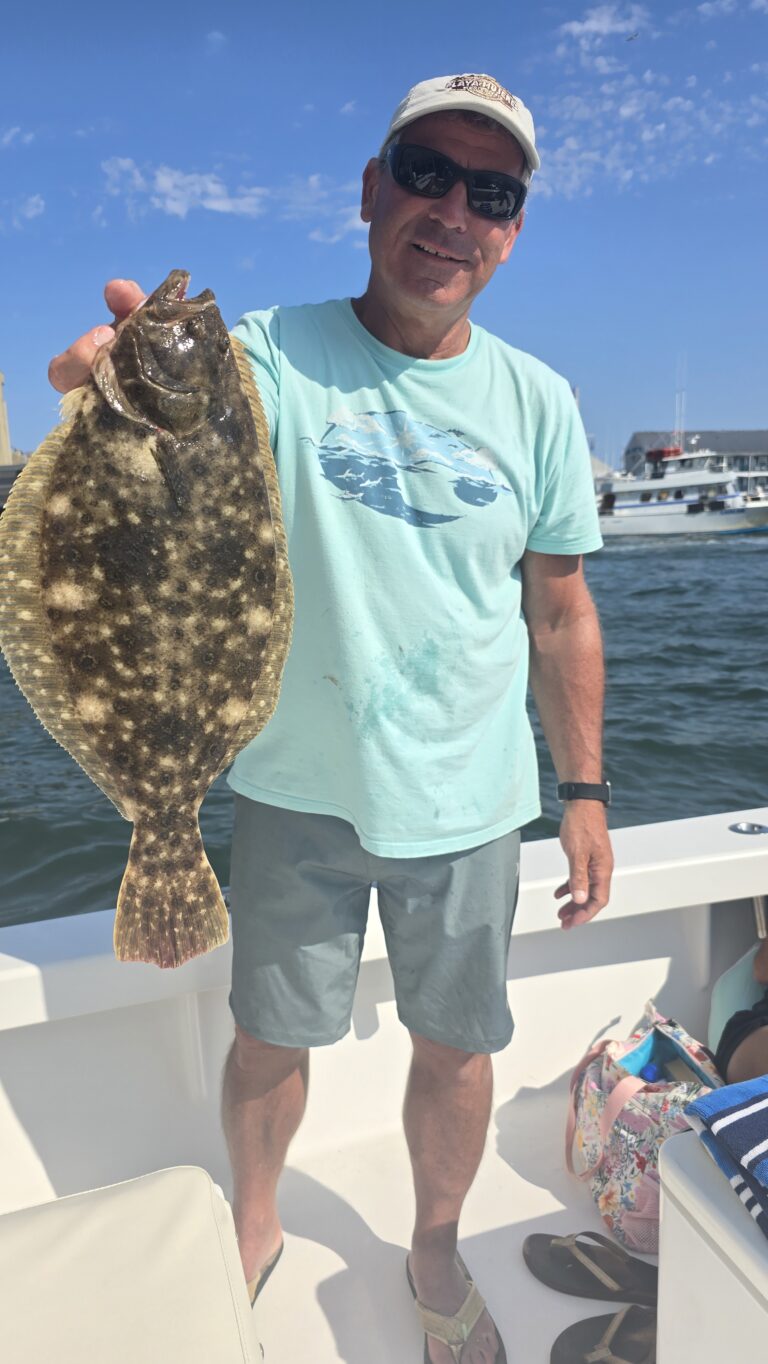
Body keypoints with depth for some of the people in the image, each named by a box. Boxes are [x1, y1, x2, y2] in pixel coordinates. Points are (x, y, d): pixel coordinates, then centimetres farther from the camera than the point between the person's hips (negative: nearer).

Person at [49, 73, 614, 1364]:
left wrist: (583, 790, 4)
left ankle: (435, 1255, 45)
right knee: (269, 1036, 15)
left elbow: (560, 616, 5)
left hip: (467, 801, 2)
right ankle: (252, 1227, 47)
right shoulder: (273, 356, -7)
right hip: (298, 787, -1)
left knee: (454, 1046, 15)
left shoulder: (535, 401, 0)